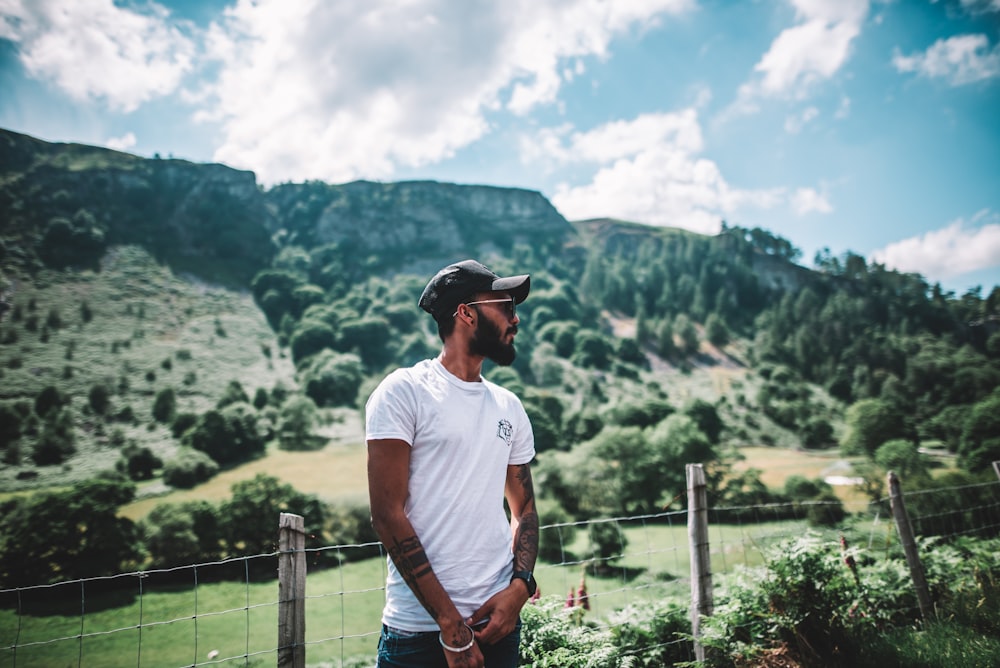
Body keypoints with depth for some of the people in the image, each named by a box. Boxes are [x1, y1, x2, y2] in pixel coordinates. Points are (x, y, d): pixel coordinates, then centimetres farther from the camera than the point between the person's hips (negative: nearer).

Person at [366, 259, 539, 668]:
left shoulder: (509, 408, 8)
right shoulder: (404, 391, -9)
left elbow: (524, 509, 13)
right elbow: (388, 515, -13)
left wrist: (519, 588, -5)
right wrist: (450, 623, -14)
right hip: (421, 628, -5)